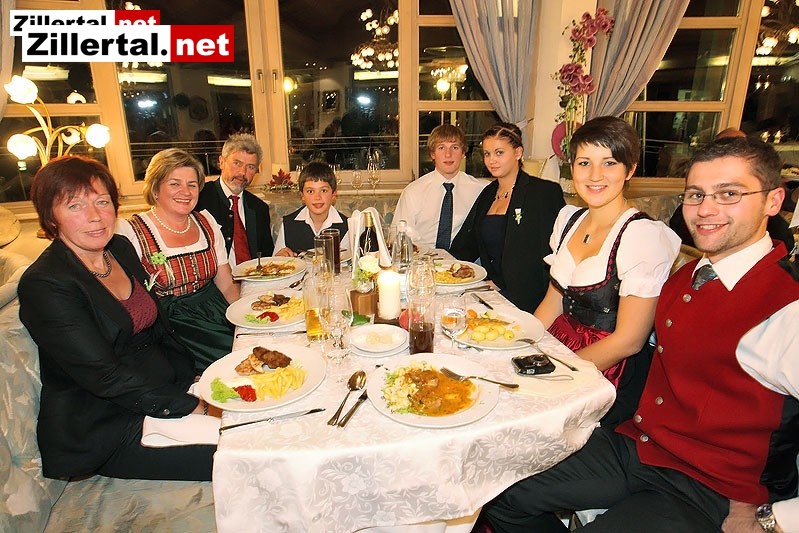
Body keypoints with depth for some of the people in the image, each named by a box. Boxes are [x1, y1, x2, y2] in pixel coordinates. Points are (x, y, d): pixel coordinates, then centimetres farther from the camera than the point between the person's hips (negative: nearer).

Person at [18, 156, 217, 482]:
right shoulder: (43, 285, -17)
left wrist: (192, 380, 0)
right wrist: (192, 407, -19)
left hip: (166, 389, 7)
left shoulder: (121, 249, 5)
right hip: (101, 430, -7)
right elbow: (105, 377, -20)